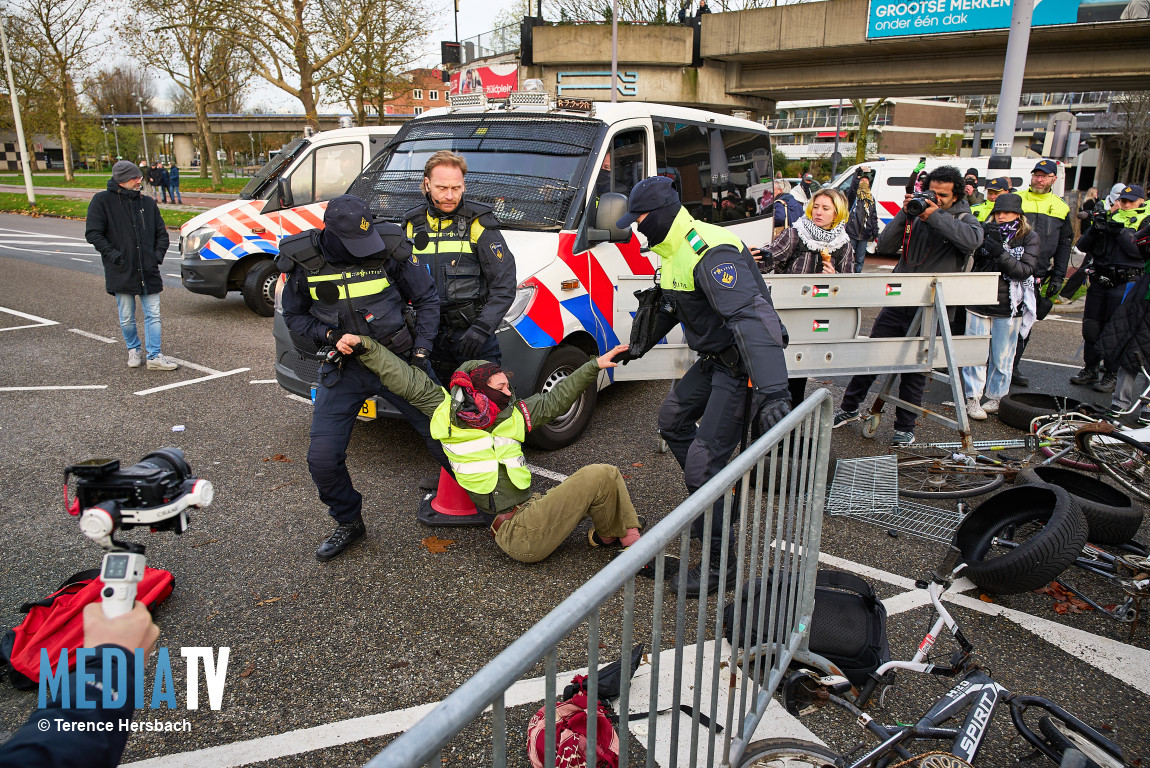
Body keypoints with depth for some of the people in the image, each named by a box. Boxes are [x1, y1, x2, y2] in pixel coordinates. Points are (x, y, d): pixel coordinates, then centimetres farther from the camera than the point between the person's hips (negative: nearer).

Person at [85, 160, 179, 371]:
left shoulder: (148, 203, 10)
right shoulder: (102, 201, -2)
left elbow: (161, 233, 18)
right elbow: (93, 233, -4)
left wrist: (159, 253, 3)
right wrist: (113, 254, -12)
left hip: (148, 271, 3)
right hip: (121, 272, -3)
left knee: (153, 315, 1)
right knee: (127, 318, 7)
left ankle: (154, 356, 7)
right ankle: (133, 350, 27)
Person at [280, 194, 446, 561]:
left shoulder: (390, 250, -12)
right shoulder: (305, 262, -8)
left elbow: (427, 298, 1)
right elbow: (293, 316, 6)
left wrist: (421, 347, -8)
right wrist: (329, 334, -13)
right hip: (343, 368, 2)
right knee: (323, 458, -5)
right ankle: (348, 523, 21)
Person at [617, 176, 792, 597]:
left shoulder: (710, 252, -27)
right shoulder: (674, 250, 7)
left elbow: (751, 316, -40)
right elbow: (671, 305, 27)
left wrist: (771, 392, -51)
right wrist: (641, 344, 37)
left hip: (742, 366, -11)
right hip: (714, 359, 11)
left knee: (703, 461, -12)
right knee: (672, 419, 25)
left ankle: (719, 564, 3)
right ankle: (712, 507, 38)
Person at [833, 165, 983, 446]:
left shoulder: (963, 219, 1)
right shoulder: (914, 215, 9)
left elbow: (973, 239, -23)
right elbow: (885, 246, 0)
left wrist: (935, 217, -22)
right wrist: (904, 214, -10)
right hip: (897, 301, 3)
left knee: (915, 368, 5)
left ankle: (905, 428, 18)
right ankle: (849, 409, 25)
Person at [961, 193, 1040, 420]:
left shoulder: (1029, 238, 1)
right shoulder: (987, 232, 5)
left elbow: (1026, 270, -10)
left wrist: (1001, 253, -22)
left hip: (1008, 307, -1)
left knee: (1002, 358, 6)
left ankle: (995, 397, 20)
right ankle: (973, 398, 9)